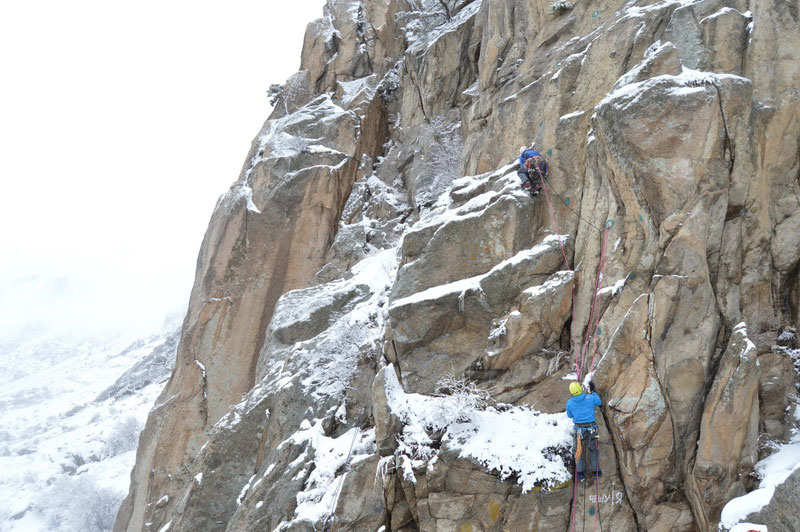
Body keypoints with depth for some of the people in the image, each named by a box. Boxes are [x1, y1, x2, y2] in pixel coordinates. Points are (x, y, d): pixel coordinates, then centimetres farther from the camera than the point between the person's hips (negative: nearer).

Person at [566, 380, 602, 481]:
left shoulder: (569, 403, -8)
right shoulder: (590, 398, -11)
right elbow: (599, 403, 13)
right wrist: (593, 391, 20)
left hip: (579, 429, 0)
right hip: (592, 428, 0)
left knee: (579, 450, 13)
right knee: (594, 449, 15)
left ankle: (580, 472, 15)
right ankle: (595, 470, 22)